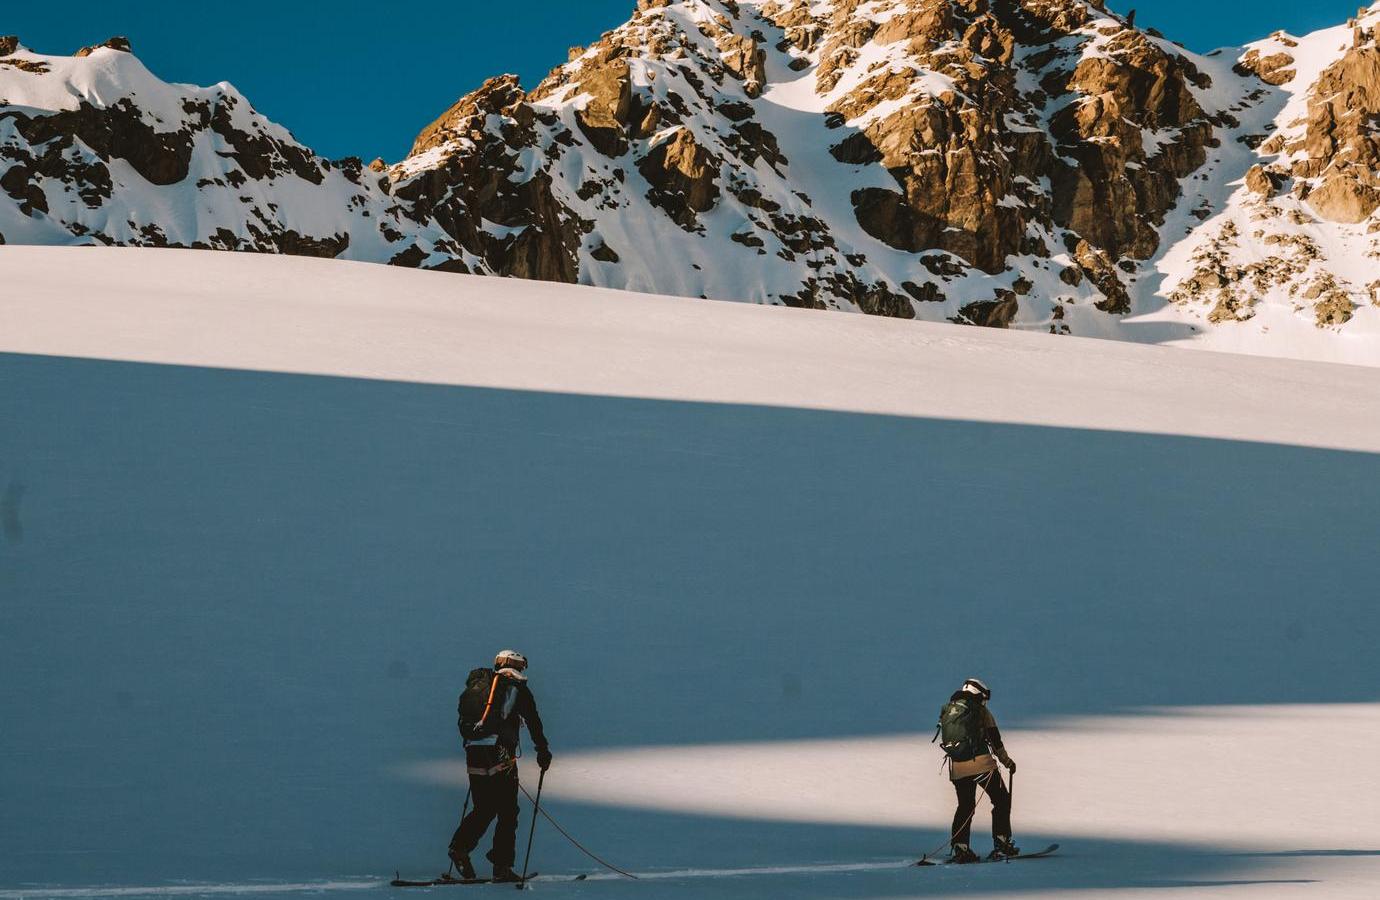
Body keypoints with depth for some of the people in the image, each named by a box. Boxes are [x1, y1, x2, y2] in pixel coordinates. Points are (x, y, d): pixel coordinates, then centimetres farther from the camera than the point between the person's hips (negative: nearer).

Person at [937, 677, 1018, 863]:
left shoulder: (946, 712, 15)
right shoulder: (981, 712, 2)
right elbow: (995, 741, 3)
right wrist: (1007, 761, 15)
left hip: (956, 767, 5)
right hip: (982, 764, -5)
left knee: (965, 806, 17)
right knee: (1001, 800, 9)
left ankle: (960, 848, 6)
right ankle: (1001, 844, 3)